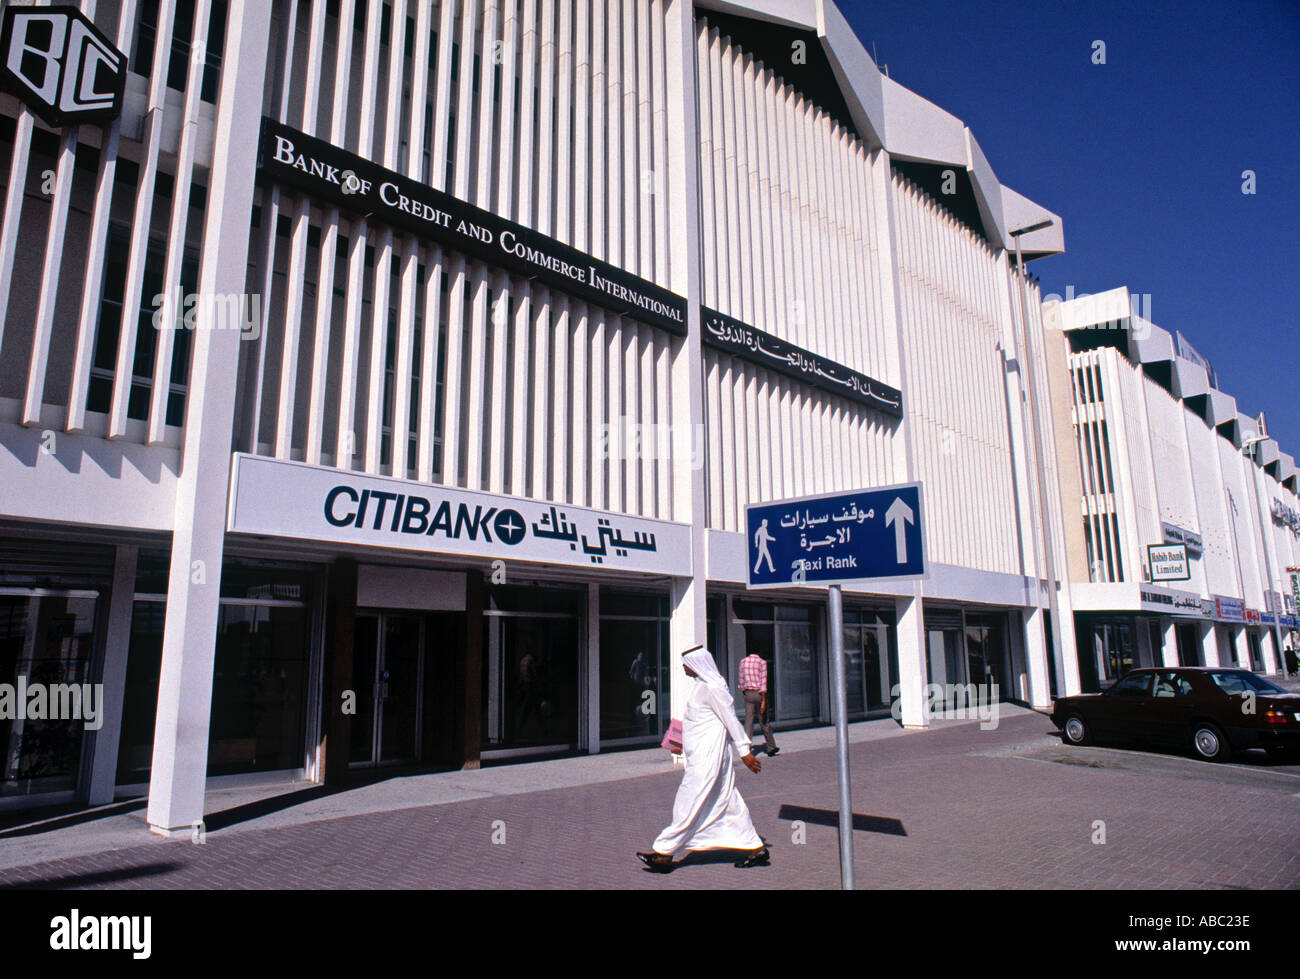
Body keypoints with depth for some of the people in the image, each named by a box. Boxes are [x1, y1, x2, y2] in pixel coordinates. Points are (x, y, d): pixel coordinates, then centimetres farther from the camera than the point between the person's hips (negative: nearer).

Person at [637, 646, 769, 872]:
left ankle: (664, 853, 4)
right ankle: (756, 849, 17)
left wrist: (744, 751, -13)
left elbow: (731, 720, -15)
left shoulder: (713, 688, -17)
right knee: (729, 803, 12)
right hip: (701, 754, 10)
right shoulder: (699, 685, 13)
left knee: (688, 804, -3)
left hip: (707, 757, -10)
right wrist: (684, 745, 27)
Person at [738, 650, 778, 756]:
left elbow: (741, 680, 10)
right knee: (764, 721, 10)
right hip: (759, 693, -2)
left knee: (748, 721, 0)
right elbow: (763, 681, -10)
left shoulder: (743, 661, 8)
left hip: (748, 693, 2)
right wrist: (763, 700, -12)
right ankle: (771, 747, 22)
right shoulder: (762, 662, -3)